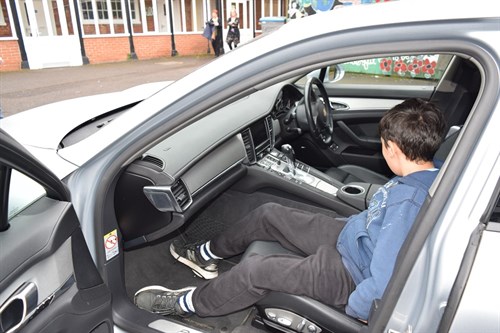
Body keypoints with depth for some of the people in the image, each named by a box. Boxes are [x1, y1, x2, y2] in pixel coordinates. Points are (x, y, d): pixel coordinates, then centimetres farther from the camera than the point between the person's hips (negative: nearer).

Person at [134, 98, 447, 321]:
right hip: (350, 235, 9)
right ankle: (206, 255, 29)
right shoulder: (433, 169, -5)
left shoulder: (407, 204, -35)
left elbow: (383, 288, -35)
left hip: (353, 273, -8)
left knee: (255, 271, -10)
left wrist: (353, 307, -17)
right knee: (268, 214, 7)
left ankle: (186, 303, 17)